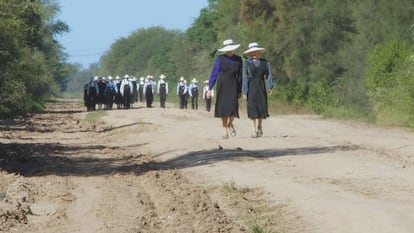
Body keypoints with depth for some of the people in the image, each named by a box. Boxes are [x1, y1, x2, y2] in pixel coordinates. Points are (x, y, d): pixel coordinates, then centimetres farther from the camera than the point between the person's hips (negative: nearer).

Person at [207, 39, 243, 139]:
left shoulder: (238, 59, 6)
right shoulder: (220, 59, -1)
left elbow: (240, 75, 13)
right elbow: (214, 73, 1)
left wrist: (240, 90, 14)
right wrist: (210, 89, -3)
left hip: (233, 85, 1)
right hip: (222, 85, -1)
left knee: (233, 106, -13)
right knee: (223, 107, -4)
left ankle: (230, 124, 16)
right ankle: (224, 129, 7)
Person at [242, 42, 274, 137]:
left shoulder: (265, 62, 4)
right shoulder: (247, 63, 0)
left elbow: (268, 75, 3)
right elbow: (245, 77, 0)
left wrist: (270, 87, -9)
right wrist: (244, 92, -4)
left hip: (261, 87, 2)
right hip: (251, 87, -2)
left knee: (262, 107, 3)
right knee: (252, 108, -5)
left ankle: (259, 126, 24)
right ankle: (253, 130, -2)